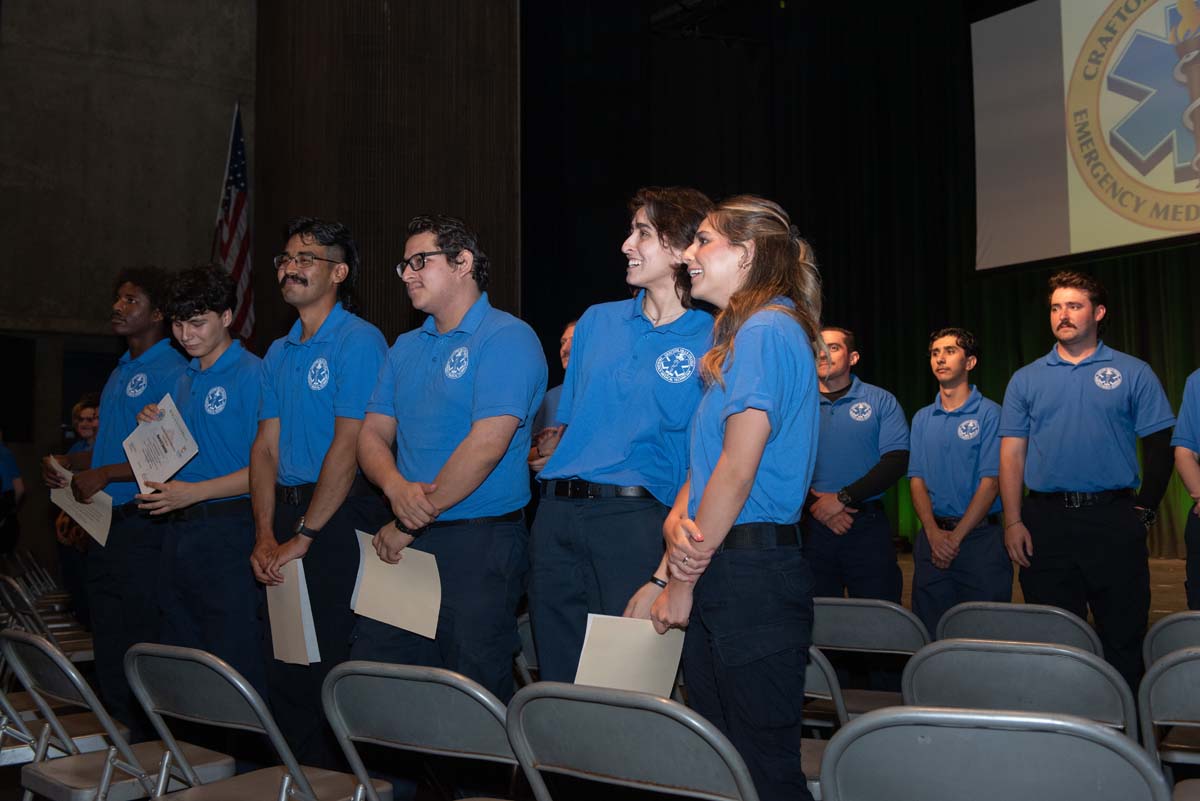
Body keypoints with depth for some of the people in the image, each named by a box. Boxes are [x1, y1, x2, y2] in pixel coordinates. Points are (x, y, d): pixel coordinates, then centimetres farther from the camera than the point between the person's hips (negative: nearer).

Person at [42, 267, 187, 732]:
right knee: (108, 651, 14)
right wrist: (69, 463, 8)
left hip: (143, 524, -9)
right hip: (105, 525, 9)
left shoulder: (172, 372, -10)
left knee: (139, 648, -5)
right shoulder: (120, 373, 19)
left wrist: (103, 475, -18)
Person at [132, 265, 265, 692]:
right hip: (178, 529, 8)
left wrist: (196, 492, -20)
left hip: (229, 530, -8)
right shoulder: (183, 382, 17)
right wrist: (152, 428, 4)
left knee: (234, 661, -5)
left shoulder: (253, 374, -9)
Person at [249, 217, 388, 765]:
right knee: (283, 667, 11)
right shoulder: (279, 354, 15)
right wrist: (265, 536, -1)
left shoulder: (358, 342, -9)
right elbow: (266, 447, 11)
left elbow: (348, 445, -15)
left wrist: (303, 536, -14)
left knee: (331, 665, -4)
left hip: (340, 520, -7)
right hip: (287, 514, 8)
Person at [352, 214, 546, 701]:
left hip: (480, 544, -7)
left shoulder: (506, 339, -8)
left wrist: (409, 525, -13)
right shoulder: (406, 348, 17)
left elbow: (486, 444, -18)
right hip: (405, 543, 7)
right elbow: (372, 435, 13)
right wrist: (397, 488, -11)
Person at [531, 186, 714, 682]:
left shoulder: (711, 342, -3)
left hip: (636, 518, -5)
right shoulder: (597, 321, 15)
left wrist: (667, 577, -18)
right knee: (558, 683, 11)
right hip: (556, 516, 5)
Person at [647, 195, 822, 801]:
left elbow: (737, 471, -17)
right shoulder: (739, 334, 20)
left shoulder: (766, 331, -11)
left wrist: (684, 583, -11)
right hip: (722, 569, 10)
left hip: (752, 572, -10)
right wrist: (676, 519, -5)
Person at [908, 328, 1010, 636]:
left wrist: (957, 536, -14)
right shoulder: (922, 419, 12)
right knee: (930, 633, 7)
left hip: (979, 535, -4)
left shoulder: (989, 413, -3)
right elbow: (917, 479, 7)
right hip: (932, 536, 4)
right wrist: (934, 533, -9)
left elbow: (990, 482, -9)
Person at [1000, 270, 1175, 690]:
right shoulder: (1026, 379, 10)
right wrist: (1013, 522, -3)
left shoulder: (1133, 373, 5)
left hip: (1114, 519, -1)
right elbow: (1012, 454, 6)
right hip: (1045, 521, 2)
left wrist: (1144, 511, -3)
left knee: (1123, 635, 3)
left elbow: (1158, 447, 4)